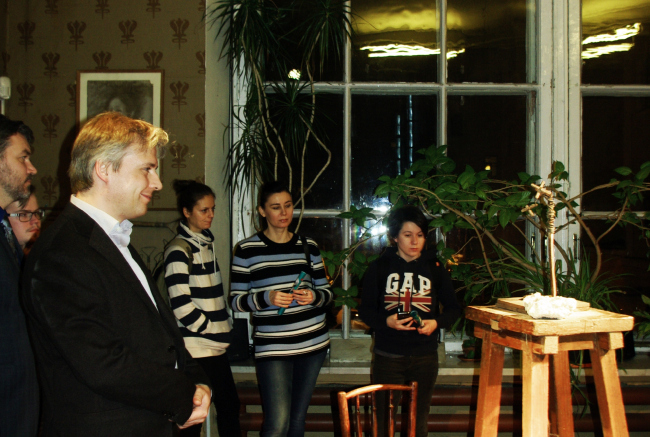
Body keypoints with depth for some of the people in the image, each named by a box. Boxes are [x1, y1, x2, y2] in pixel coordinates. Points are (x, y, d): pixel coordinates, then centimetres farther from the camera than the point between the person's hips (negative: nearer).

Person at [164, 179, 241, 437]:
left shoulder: (206, 242, 14)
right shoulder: (179, 250, -12)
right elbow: (181, 305, -18)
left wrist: (225, 328, 11)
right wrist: (213, 332, -13)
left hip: (215, 346, 8)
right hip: (196, 347, -8)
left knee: (229, 405, 11)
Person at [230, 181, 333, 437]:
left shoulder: (308, 246, 10)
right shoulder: (247, 250, -1)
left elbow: (326, 291, 13)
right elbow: (237, 301, -1)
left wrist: (314, 297, -9)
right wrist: (267, 298, -19)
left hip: (312, 342, 4)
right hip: (272, 348, -4)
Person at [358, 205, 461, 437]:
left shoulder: (435, 268, 7)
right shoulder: (379, 267, 2)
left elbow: (453, 308, 10)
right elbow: (365, 309, 2)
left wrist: (437, 322, -11)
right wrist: (386, 321, -18)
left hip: (425, 356, 2)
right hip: (388, 357, -1)